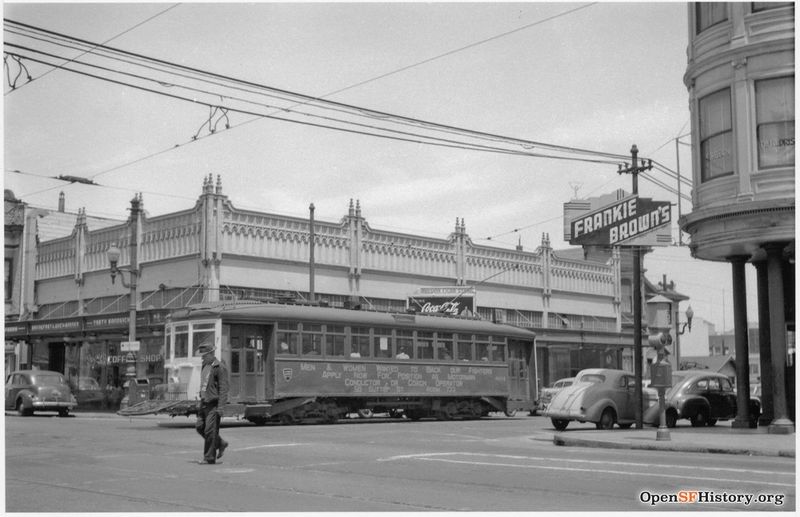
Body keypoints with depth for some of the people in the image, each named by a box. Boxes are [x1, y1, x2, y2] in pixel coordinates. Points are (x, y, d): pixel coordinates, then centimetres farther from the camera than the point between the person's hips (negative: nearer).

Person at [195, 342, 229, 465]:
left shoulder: (219, 367, -11)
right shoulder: (205, 366, 15)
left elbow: (223, 389, -14)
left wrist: (220, 407, -19)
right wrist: (200, 401, 18)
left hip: (214, 404, -8)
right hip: (204, 403, 8)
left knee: (210, 430, -6)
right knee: (199, 427, 7)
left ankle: (209, 458, 3)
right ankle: (221, 444, 23)